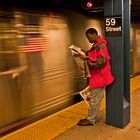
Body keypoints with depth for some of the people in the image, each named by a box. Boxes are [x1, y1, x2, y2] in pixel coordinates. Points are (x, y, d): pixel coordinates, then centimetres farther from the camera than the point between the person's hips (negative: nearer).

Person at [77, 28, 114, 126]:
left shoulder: (101, 45, -18)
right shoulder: (96, 45, 14)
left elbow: (101, 61, -26)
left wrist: (87, 59, -21)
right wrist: (86, 55, 4)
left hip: (99, 77, -10)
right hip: (97, 76, 10)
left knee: (94, 99, 0)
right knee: (96, 98, 17)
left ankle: (90, 120, 12)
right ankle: (91, 118, 27)